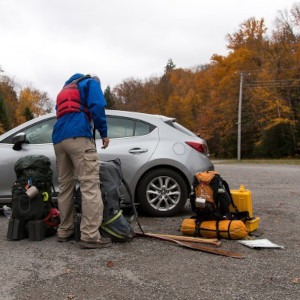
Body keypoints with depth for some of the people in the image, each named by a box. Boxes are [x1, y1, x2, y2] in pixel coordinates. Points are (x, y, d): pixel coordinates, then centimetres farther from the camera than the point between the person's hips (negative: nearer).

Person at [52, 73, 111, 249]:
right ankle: (90, 236, -17)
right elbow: (97, 106, -4)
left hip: (59, 139, 8)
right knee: (90, 186, -12)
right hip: (78, 136, -8)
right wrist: (104, 132, 1)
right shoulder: (91, 83, 15)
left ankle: (65, 231, 16)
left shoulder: (65, 91, 37)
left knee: (65, 187, 12)